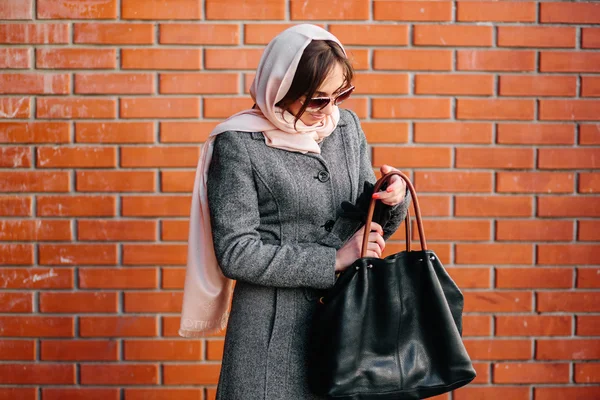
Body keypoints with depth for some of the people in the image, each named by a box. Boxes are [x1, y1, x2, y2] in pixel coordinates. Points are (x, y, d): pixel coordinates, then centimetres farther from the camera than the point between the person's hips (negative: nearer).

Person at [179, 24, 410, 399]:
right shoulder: (239, 144, -11)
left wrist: (394, 200, -11)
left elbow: (372, 227, 12)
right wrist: (333, 260, -15)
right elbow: (237, 253, -15)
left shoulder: (346, 126, 5)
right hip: (274, 331, -5)